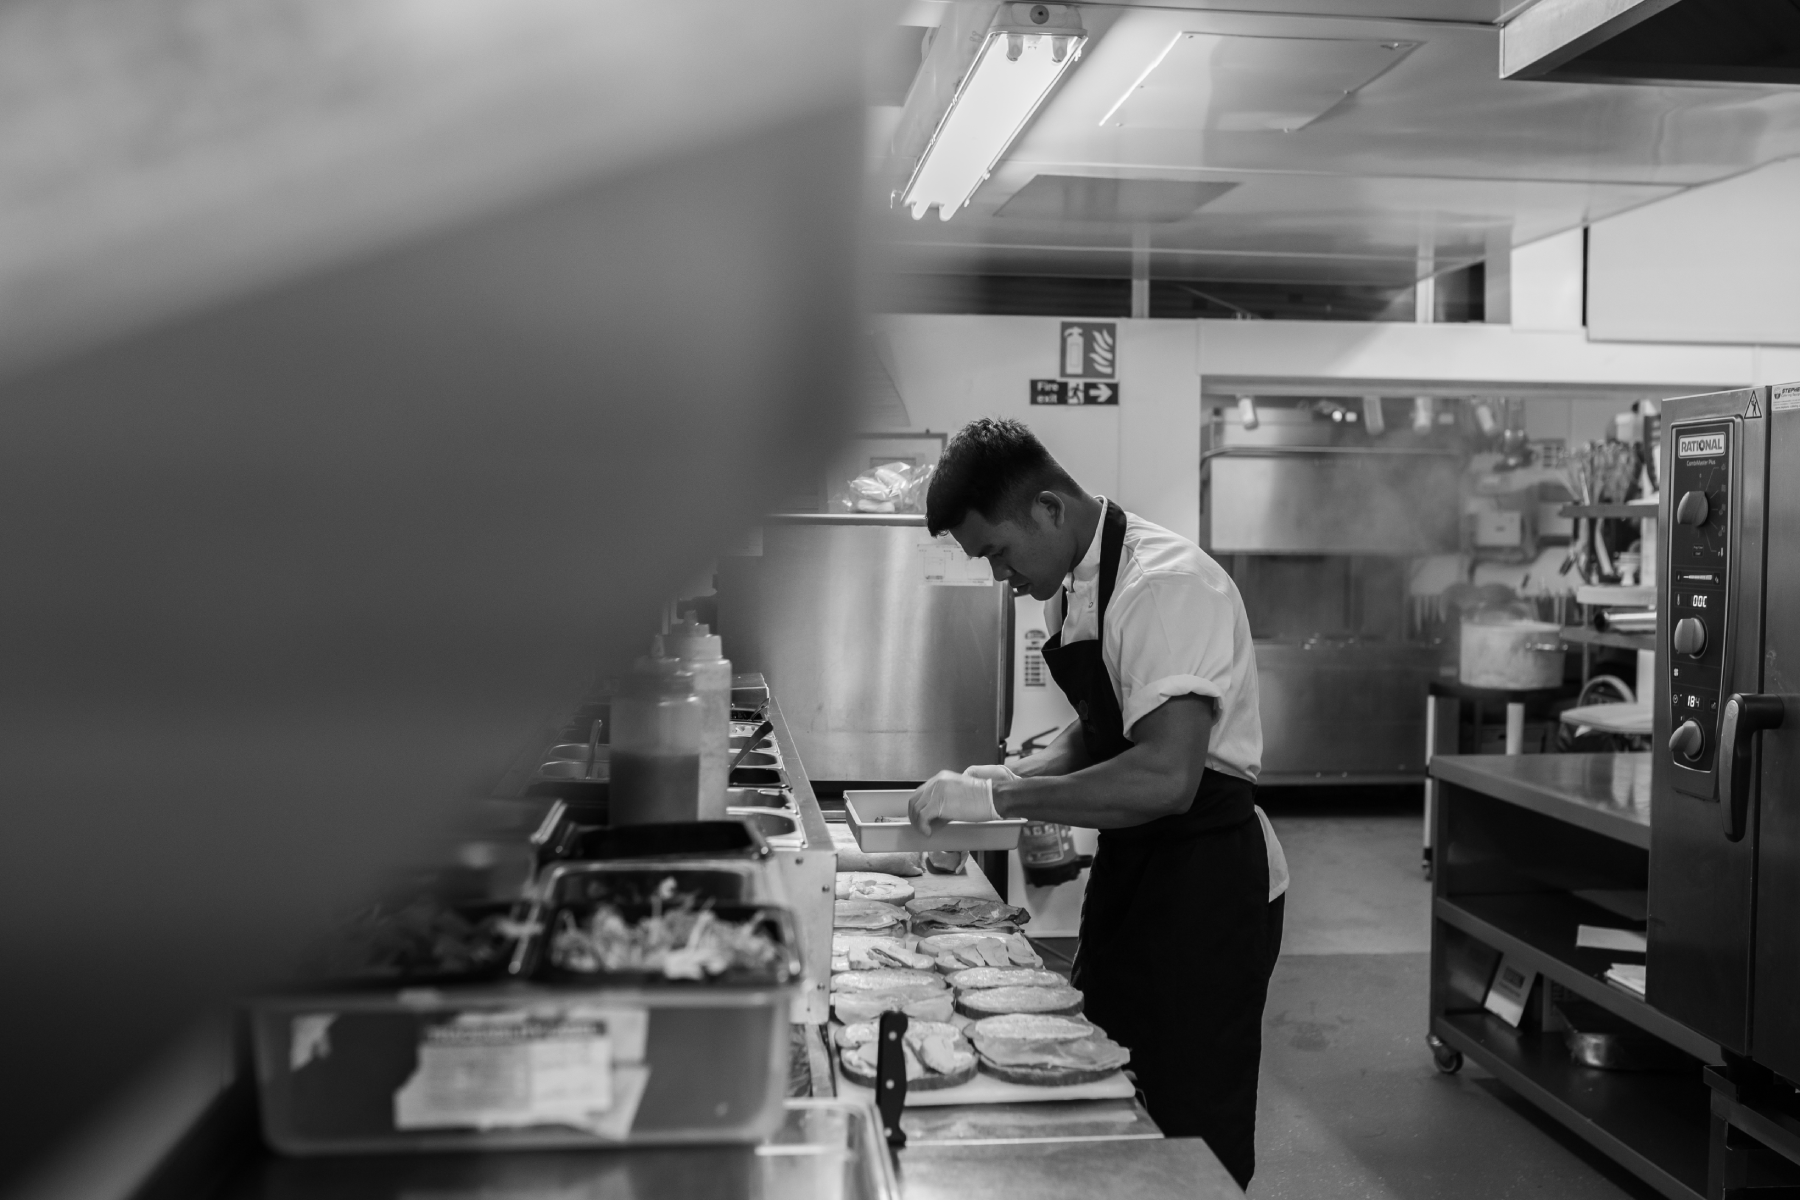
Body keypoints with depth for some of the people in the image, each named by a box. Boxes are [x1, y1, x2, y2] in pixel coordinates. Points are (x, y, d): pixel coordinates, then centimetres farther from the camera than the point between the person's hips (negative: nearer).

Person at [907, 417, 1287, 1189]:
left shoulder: (1166, 584, -22)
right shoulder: (1074, 590, 6)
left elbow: (1165, 777, -32)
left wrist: (1000, 797, -26)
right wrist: (1014, 778, 1)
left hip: (1206, 890, -9)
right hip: (1135, 875, 9)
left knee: (1186, 1142, 3)